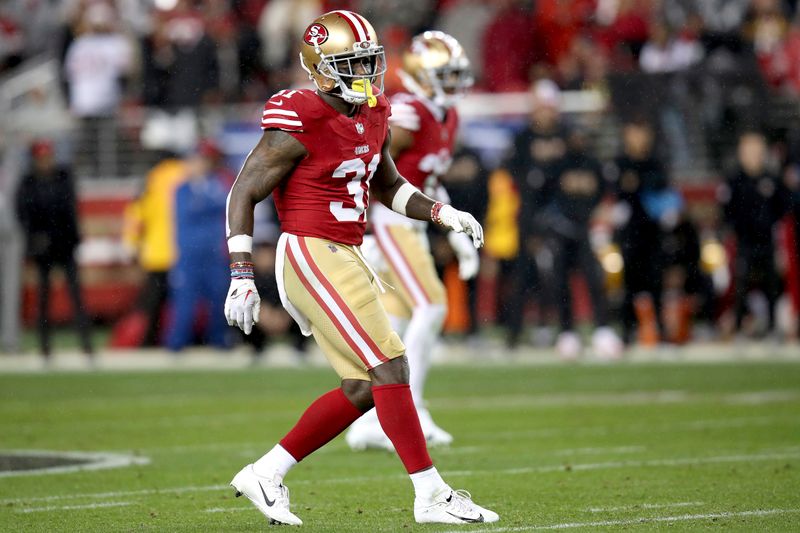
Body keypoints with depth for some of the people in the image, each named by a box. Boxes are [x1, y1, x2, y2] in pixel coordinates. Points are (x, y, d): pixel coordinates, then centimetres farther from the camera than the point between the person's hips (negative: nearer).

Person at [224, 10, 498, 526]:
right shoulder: (299, 125, -16)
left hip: (345, 259, 9)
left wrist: (442, 213, 8)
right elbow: (243, 194, -13)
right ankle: (431, 495, -6)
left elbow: (388, 186, 24)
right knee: (389, 367, -11)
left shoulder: (373, 116, 10)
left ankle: (265, 474, 16)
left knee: (362, 389, 8)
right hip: (313, 256, -9)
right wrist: (242, 277, -17)